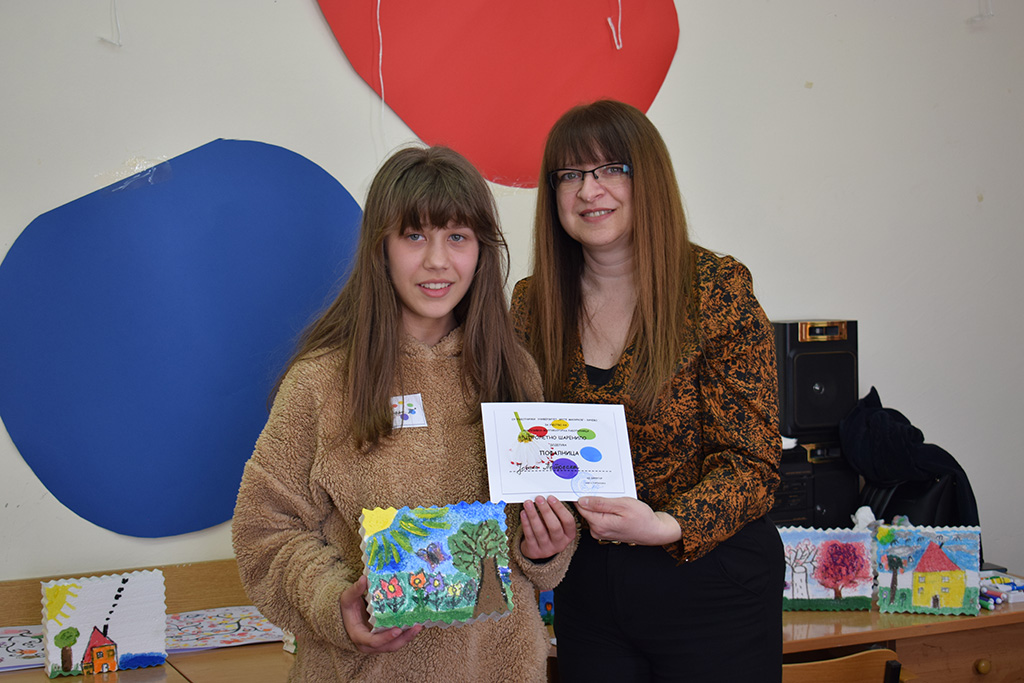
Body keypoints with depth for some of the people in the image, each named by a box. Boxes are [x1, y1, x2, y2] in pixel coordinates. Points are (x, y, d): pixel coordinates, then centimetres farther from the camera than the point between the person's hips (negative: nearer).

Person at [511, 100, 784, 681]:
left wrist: (667, 526, -29)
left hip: (711, 580, -3)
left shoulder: (718, 290, -11)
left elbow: (752, 462, -13)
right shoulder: (534, 304, 2)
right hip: (585, 585, 4)